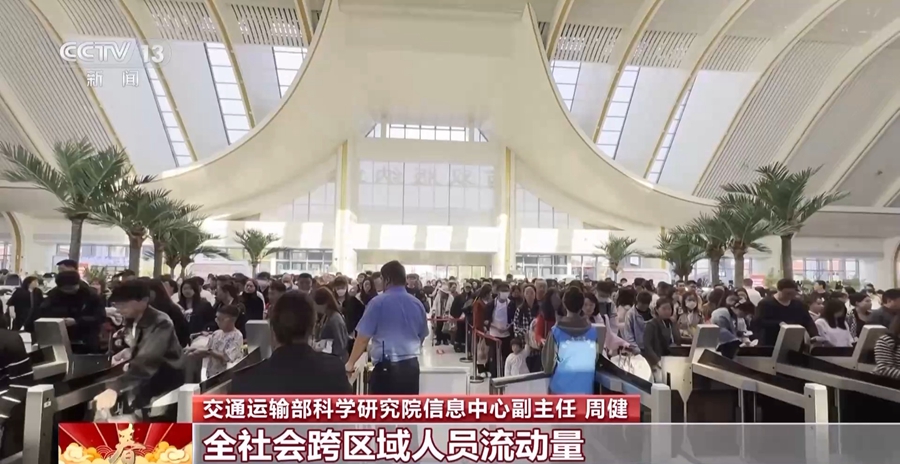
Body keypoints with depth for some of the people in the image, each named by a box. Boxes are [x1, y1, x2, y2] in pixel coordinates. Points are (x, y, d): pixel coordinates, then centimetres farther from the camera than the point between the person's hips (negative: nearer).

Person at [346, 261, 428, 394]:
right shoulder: (417, 304, 7)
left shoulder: (378, 302, -7)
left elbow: (363, 337, -7)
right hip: (411, 366, 5)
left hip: (386, 367, -5)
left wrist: (350, 363, 5)